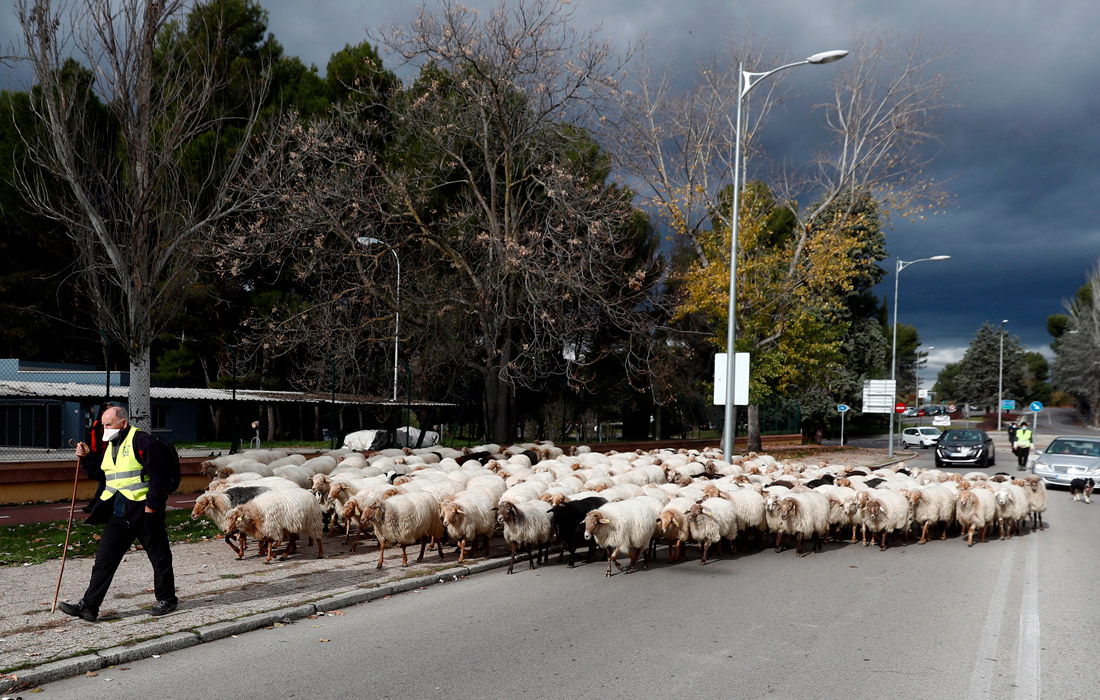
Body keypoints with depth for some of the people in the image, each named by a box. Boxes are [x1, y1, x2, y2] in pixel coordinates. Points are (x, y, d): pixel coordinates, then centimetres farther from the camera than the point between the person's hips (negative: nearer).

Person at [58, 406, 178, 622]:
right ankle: (89, 606, 5)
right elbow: (104, 471, 26)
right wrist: (89, 456, 11)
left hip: (144, 512, -8)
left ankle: (166, 599, 19)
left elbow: (159, 475, -17)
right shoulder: (110, 445, 14)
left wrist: (153, 504, -18)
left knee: (159, 557, 6)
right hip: (118, 514, 8)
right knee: (104, 559, 4)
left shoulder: (142, 441, -13)